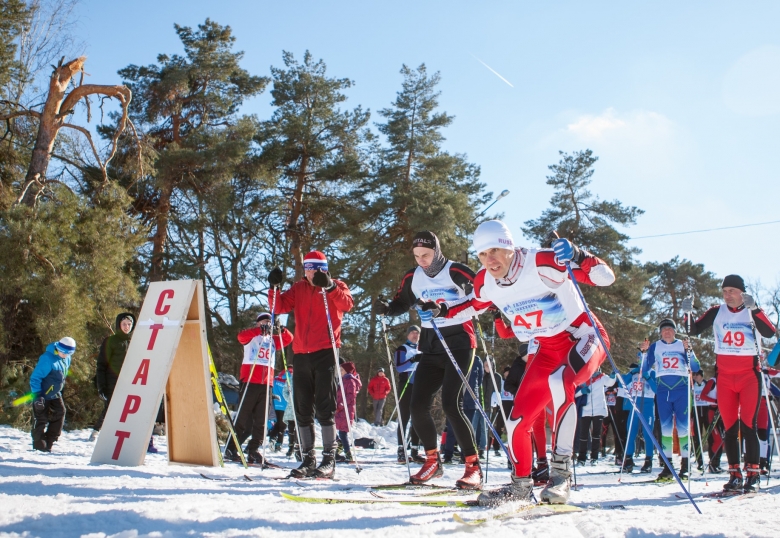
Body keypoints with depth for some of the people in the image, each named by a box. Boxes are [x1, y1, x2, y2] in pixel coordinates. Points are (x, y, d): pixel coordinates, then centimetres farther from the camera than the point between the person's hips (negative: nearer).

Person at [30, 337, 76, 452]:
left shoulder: (67, 358, -2)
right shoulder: (47, 359, -27)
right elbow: (35, 378, -24)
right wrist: (37, 395, -27)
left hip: (55, 394, 7)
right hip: (42, 394, -7)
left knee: (60, 413, 1)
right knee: (41, 419, -2)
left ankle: (49, 441, 11)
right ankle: (39, 444, 12)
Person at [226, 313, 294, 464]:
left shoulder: (273, 339, 22)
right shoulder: (251, 337, 8)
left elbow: (289, 339, 11)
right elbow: (241, 336, -13)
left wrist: (281, 330, -8)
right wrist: (260, 330, -23)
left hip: (267, 383, 5)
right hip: (250, 381, -5)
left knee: (261, 420, 3)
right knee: (244, 419, -3)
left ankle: (253, 450, 8)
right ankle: (231, 448, 7)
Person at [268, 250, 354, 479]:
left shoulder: (336, 286, 6)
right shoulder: (298, 288, 17)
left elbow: (347, 304, -13)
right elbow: (279, 307, 7)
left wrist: (329, 287, -25)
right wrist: (274, 287, -8)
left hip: (326, 352, -5)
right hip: (301, 354, 5)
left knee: (324, 408, -7)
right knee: (303, 410, 6)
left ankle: (329, 459, -2)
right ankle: (308, 459, 13)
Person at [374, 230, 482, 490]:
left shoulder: (455, 271, -10)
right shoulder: (413, 278, 6)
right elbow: (401, 304, 19)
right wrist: (386, 308, -3)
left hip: (458, 344, -6)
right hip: (430, 347, 6)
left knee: (451, 405, -17)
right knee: (418, 405, 0)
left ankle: (473, 466, -6)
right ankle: (433, 461, 19)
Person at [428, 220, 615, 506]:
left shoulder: (543, 262, -25)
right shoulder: (486, 283, -6)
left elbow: (606, 277, -26)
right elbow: (474, 305, 19)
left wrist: (578, 257, -43)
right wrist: (443, 310, 5)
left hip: (583, 337, -6)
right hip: (547, 349, 6)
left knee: (558, 380, -37)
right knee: (519, 418, 2)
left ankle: (561, 470, -26)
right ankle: (520, 482, 26)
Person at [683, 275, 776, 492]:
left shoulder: (752, 312, 1)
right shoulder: (717, 312, 6)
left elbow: (769, 333, -17)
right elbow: (694, 330, 2)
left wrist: (754, 309, -28)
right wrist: (688, 313, -16)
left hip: (749, 374, -2)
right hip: (725, 376, 2)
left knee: (748, 424, -8)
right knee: (729, 427, 2)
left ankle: (753, 474, -3)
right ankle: (735, 475, 7)